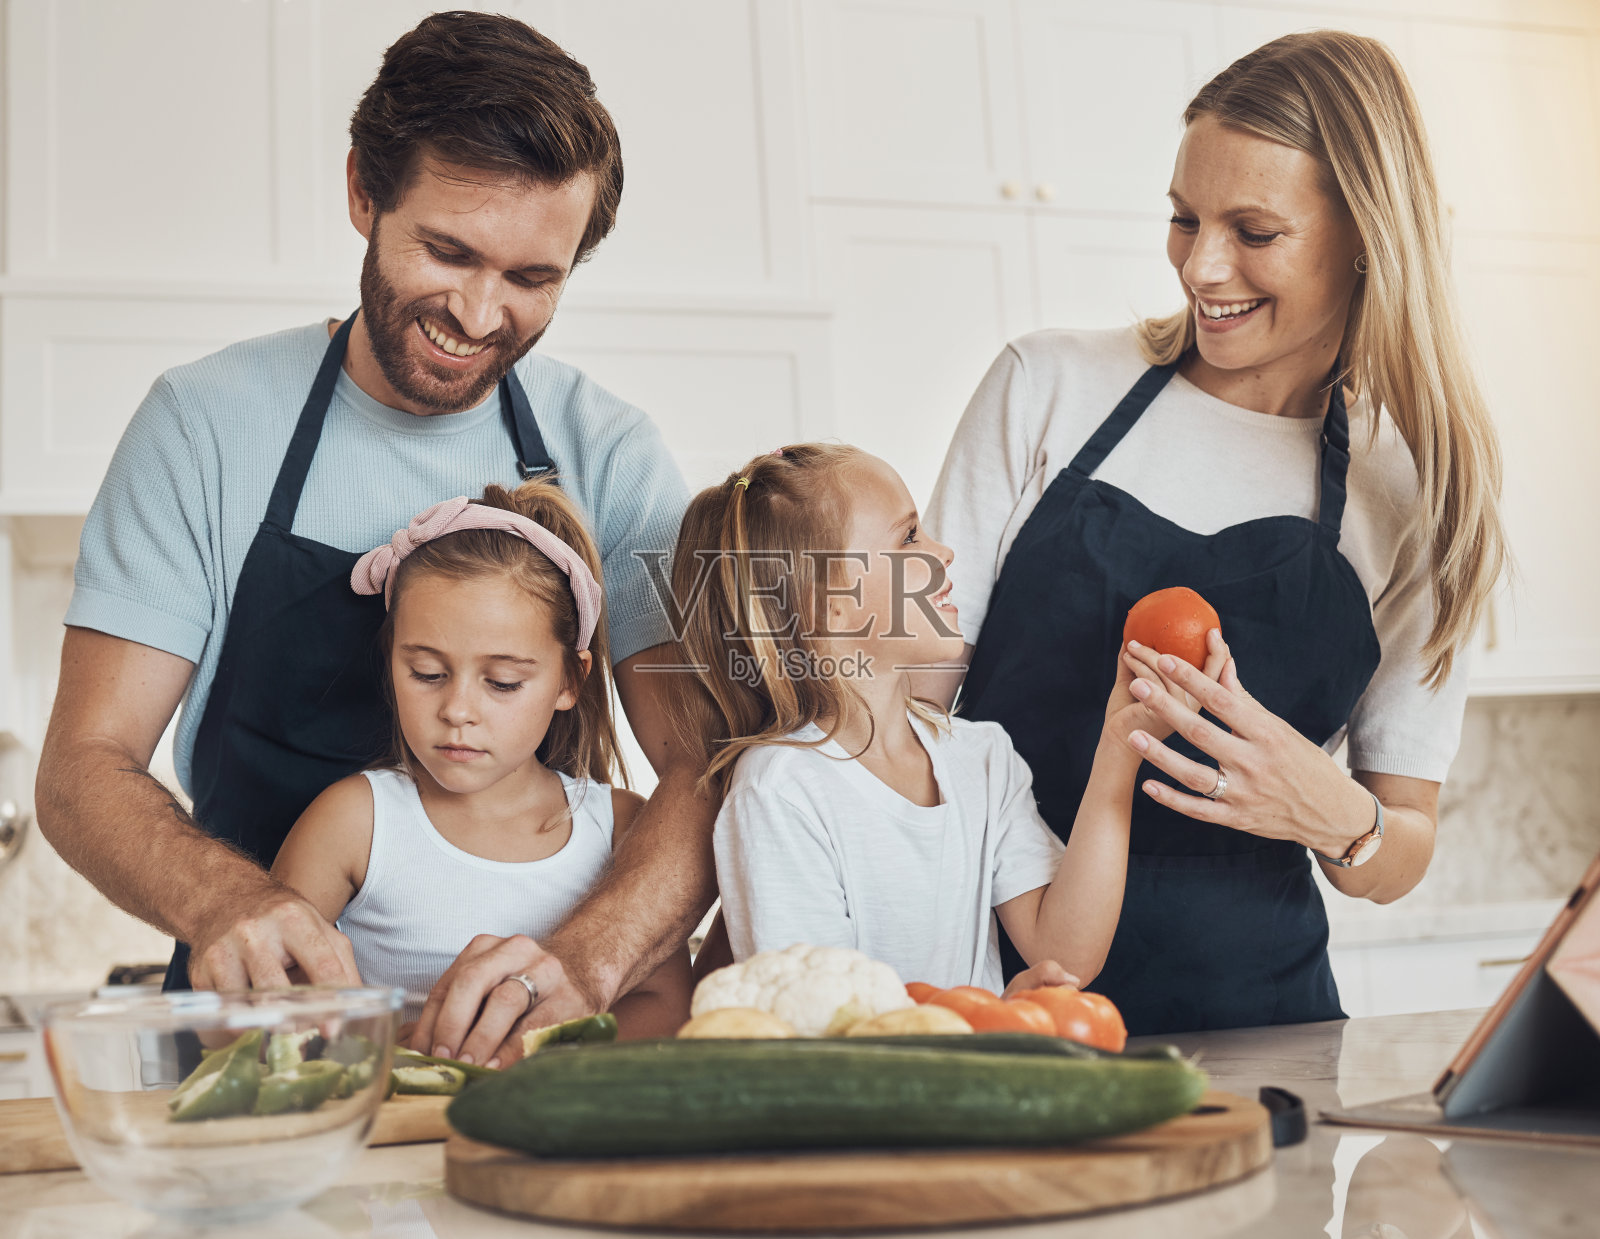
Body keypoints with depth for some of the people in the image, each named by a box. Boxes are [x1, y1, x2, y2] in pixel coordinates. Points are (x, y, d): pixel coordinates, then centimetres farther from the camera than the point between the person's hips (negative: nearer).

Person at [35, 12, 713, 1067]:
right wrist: (221, 898, -26)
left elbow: (712, 764, -7)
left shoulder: (608, 454, 1)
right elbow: (85, 768, -3)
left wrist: (584, 961, -27)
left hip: (520, 1056, -1)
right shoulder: (209, 423, -2)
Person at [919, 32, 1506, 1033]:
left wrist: (1338, 818, -15)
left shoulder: (1418, 498, 5)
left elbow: (1397, 865, 8)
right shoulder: (1047, 387, 2)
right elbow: (914, 689, 2)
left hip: (1247, 1012, 2)